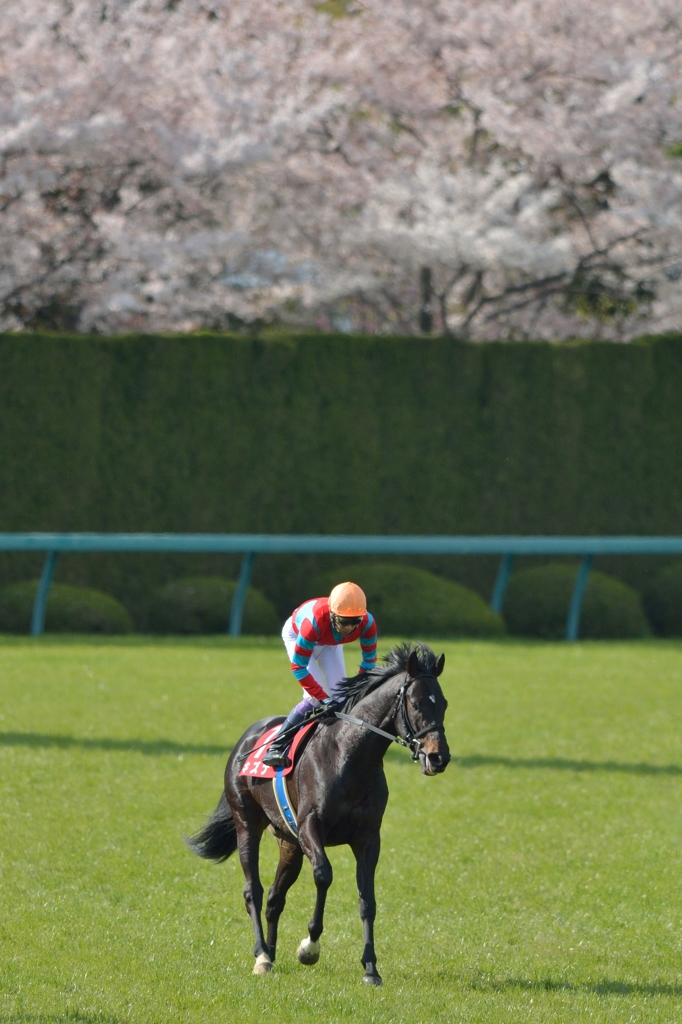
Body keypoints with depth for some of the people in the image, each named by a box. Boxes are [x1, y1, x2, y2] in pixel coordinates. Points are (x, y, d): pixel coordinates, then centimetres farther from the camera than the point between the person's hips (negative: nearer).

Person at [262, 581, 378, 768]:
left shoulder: (367, 624, -34)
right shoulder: (315, 622, -46)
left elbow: (369, 661, -15)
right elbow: (298, 668, -37)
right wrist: (323, 698, -40)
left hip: (329, 643, 5)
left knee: (340, 697, -4)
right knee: (314, 698, -20)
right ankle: (277, 747, -16)